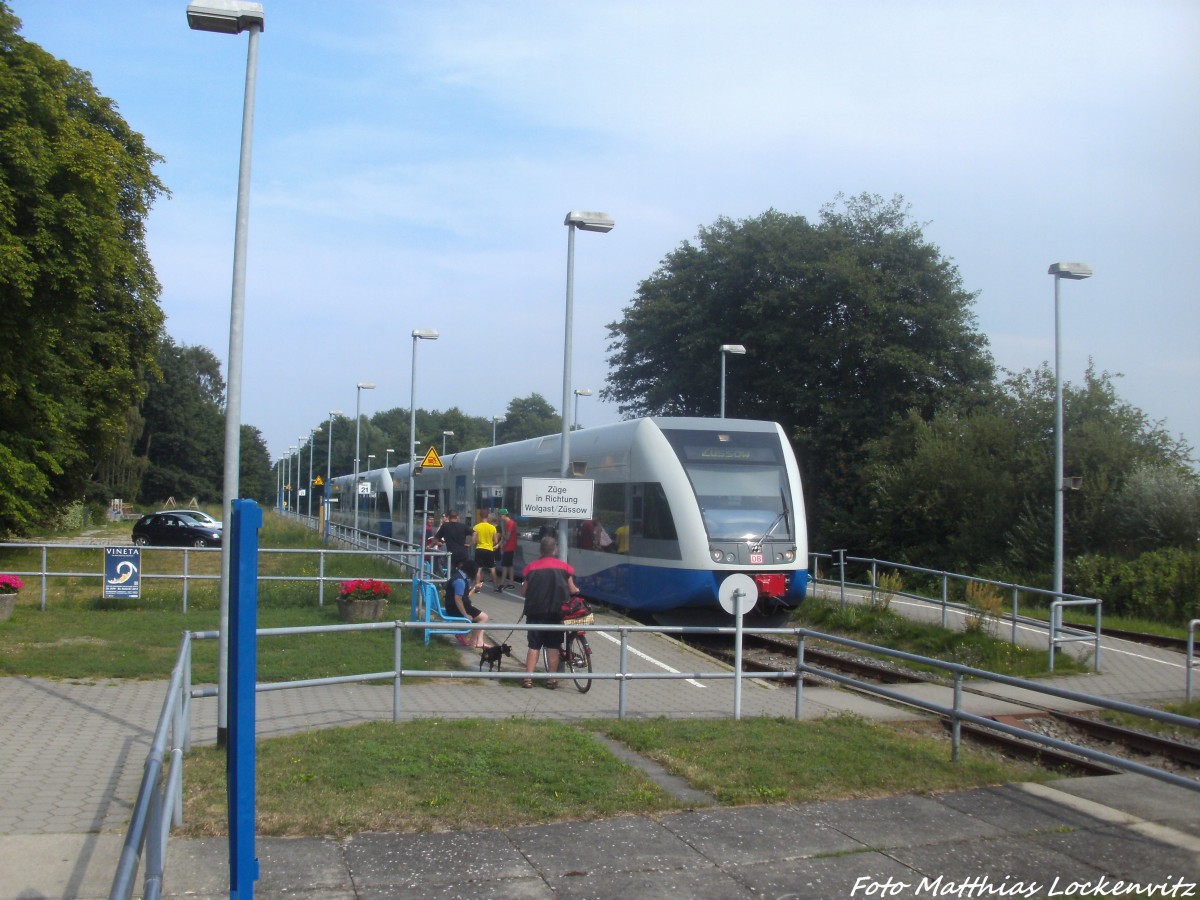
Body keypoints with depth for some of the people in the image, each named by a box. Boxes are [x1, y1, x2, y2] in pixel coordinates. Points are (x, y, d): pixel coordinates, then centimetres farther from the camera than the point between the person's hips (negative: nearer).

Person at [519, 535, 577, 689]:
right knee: (553, 646, 8)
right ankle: (552, 679, 9)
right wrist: (577, 590, 25)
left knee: (533, 646, 7)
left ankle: (528, 678, 0)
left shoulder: (531, 567, -1)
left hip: (535, 612, 0)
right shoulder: (564, 567, -1)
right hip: (556, 612, 0)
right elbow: (572, 590, 2)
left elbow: (523, 592, 1)